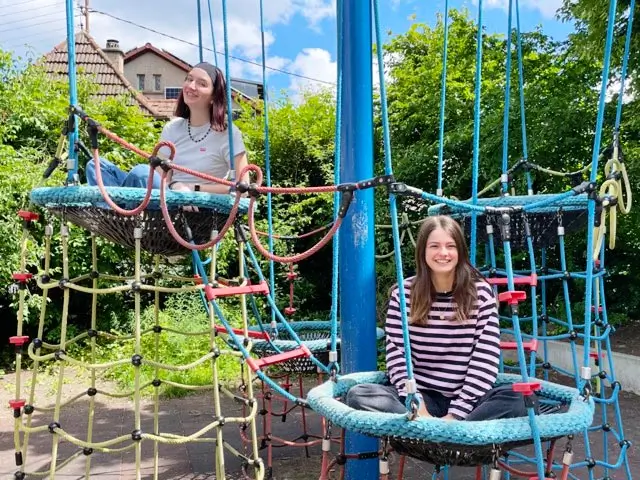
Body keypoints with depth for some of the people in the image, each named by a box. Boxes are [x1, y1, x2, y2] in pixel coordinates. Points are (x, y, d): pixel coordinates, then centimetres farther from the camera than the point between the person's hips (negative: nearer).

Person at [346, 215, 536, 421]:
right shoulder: (403, 293, 0)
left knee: (515, 399, -30)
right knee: (358, 395, -24)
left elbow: (485, 358, -7)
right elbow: (395, 353, -3)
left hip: (466, 400, 0)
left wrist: (456, 413, -15)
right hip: (420, 397, 1)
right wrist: (417, 407, -15)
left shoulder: (480, 292, -1)